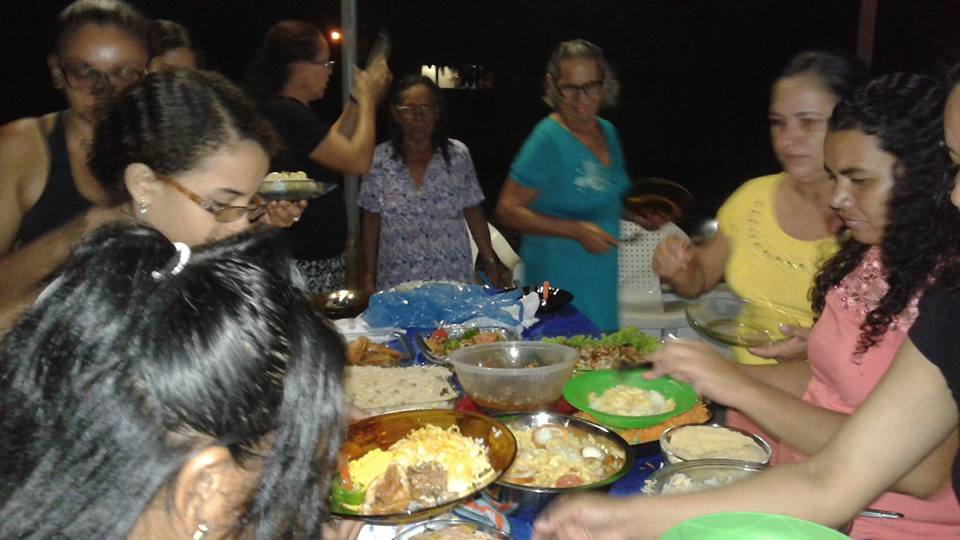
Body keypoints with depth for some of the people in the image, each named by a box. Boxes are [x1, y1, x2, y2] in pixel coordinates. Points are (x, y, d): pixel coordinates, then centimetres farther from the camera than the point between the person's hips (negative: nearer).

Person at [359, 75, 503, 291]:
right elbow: (371, 222, 3)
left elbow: (474, 214, 3)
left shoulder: (458, 155, -3)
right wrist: (369, 277, 3)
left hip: (453, 275, 0)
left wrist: (490, 263, 3)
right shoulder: (378, 160, -3)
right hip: (397, 280, 0)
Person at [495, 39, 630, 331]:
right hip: (559, 275, -7)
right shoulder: (548, 139, -16)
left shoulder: (607, 132, 7)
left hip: (603, 274, 7)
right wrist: (576, 230, -25)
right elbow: (508, 210, -18)